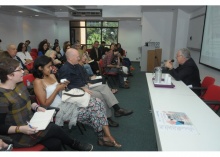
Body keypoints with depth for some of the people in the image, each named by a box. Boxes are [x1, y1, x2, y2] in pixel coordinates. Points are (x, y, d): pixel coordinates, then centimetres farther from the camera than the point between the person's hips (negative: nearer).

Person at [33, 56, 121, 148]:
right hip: (58, 109, -8)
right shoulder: (38, 82, -9)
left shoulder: (52, 76, 13)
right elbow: (45, 104, -13)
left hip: (66, 101, 8)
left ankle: (107, 136, -12)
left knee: (97, 103, -13)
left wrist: (63, 86, 1)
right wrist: (57, 89, -15)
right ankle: (106, 136, 0)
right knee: (93, 109, -19)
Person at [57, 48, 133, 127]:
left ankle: (117, 109, -15)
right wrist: (82, 88, -23)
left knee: (104, 87, -7)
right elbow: (67, 86, -23)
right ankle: (107, 118, -9)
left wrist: (86, 83, 5)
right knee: (100, 95, -21)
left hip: (84, 87, 9)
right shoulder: (64, 69, -15)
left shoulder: (77, 66, 13)